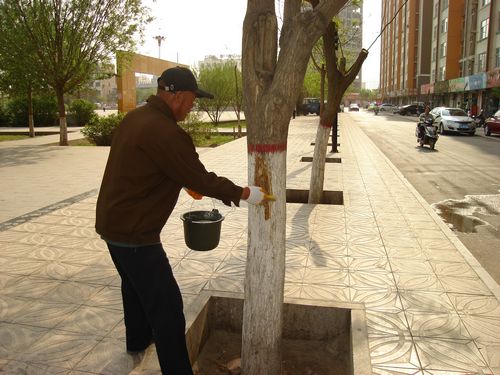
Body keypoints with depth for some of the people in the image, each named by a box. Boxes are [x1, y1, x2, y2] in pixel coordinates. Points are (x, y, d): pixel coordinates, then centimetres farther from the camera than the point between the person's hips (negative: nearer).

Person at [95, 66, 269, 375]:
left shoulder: (136, 117, 4)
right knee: (167, 307, -2)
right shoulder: (166, 133, -26)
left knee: (135, 284, 30)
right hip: (134, 232, -11)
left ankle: (138, 339, 52)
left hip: (112, 222, 11)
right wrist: (244, 193, -8)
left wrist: (186, 183, 19)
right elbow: (201, 179, -20)